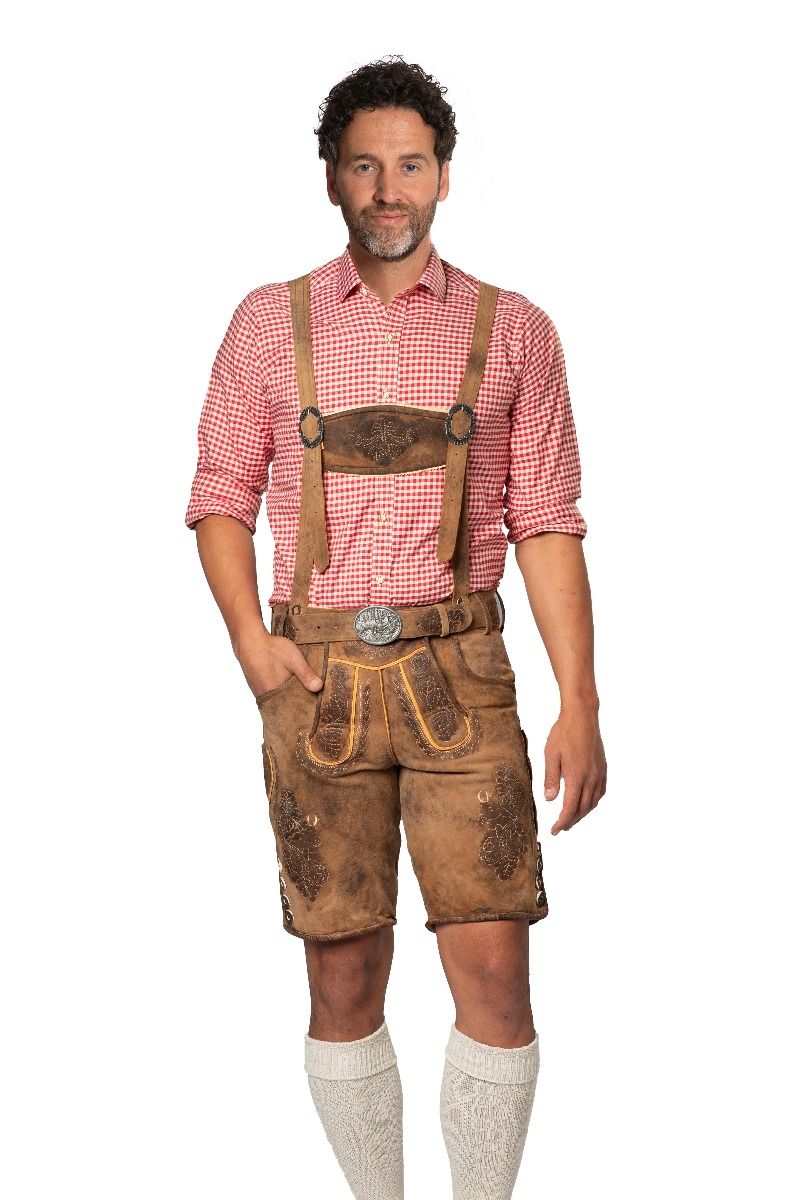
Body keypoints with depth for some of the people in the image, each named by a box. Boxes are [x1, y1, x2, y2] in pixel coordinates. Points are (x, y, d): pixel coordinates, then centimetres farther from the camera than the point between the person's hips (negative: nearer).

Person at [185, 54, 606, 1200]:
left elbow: (547, 523, 4)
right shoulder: (272, 323, 8)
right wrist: (252, 642, -5)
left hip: (458, 673, 0)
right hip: (317, 675, 1)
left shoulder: (514, 331, 6)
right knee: (345, 981, 6)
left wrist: (580, 706, -3)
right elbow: (221, 496, 11)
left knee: (493, 969, -5)